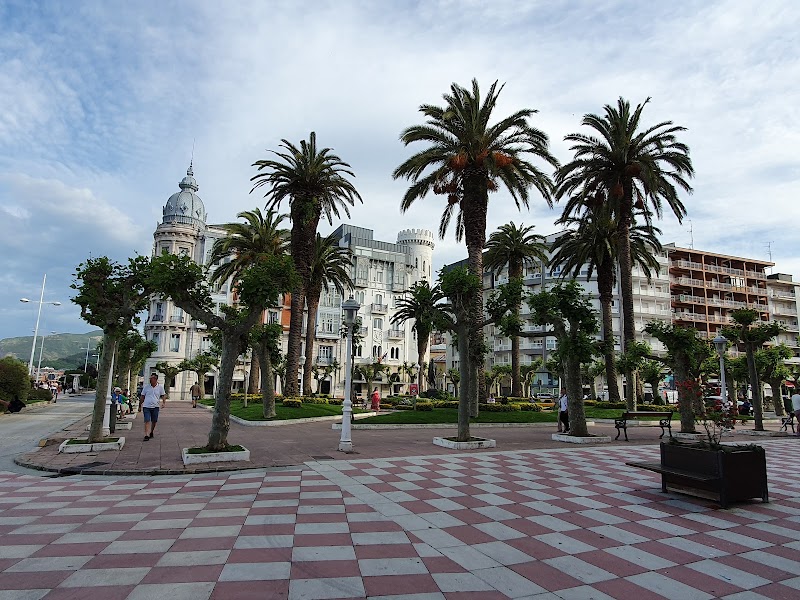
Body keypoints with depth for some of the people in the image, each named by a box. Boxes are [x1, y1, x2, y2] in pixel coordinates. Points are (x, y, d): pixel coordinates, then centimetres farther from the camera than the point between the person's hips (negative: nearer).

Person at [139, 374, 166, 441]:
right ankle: (146, 435, -13)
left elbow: (163, 395, 10)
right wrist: (141, 403, 11)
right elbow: (142, 396, 13)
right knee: (147, 421, -10)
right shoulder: (146, 387, 4)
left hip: (155, 407, 1)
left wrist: (163, 403, -3)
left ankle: (151, 433, 30)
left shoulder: (160, 387, 3)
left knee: (154, 421, 10)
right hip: (146, 406, -1)